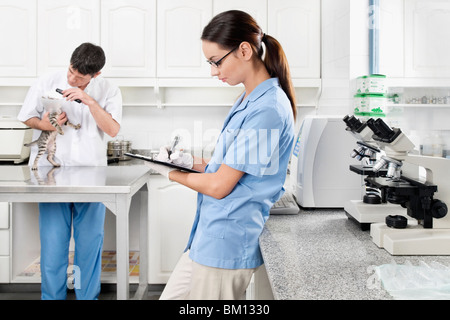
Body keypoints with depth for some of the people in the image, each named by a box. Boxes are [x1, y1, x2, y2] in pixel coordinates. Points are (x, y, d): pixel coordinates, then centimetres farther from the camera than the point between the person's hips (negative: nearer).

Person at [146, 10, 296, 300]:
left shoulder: (267, 110, -21)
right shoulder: (249, 101, 10)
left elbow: (219, 186, -19)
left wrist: (170, 172, -2)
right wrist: (193, 163, 3)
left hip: (226, 245, -9)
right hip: (208, 240, 9)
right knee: (171, 296, 18)